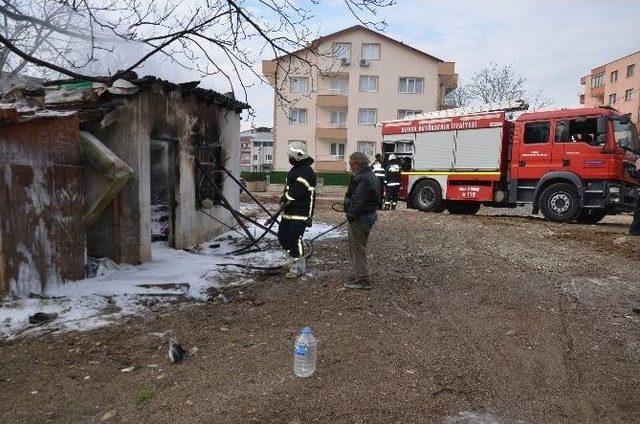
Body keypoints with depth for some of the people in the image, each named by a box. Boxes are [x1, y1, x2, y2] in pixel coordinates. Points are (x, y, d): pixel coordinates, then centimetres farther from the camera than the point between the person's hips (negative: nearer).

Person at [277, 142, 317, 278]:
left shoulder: (306, 172, -17)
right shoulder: (295, 169, 17)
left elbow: (297, 192, -23)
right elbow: (288, 188, 19)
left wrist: (285, 200, -12)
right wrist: (283, 200, 2)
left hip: (300, 214, -11)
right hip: (289, 212, 11)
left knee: (295, 239, -8)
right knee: (282, 235, 15)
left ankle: (298, 268, 5)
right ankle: (294, 257, 31)